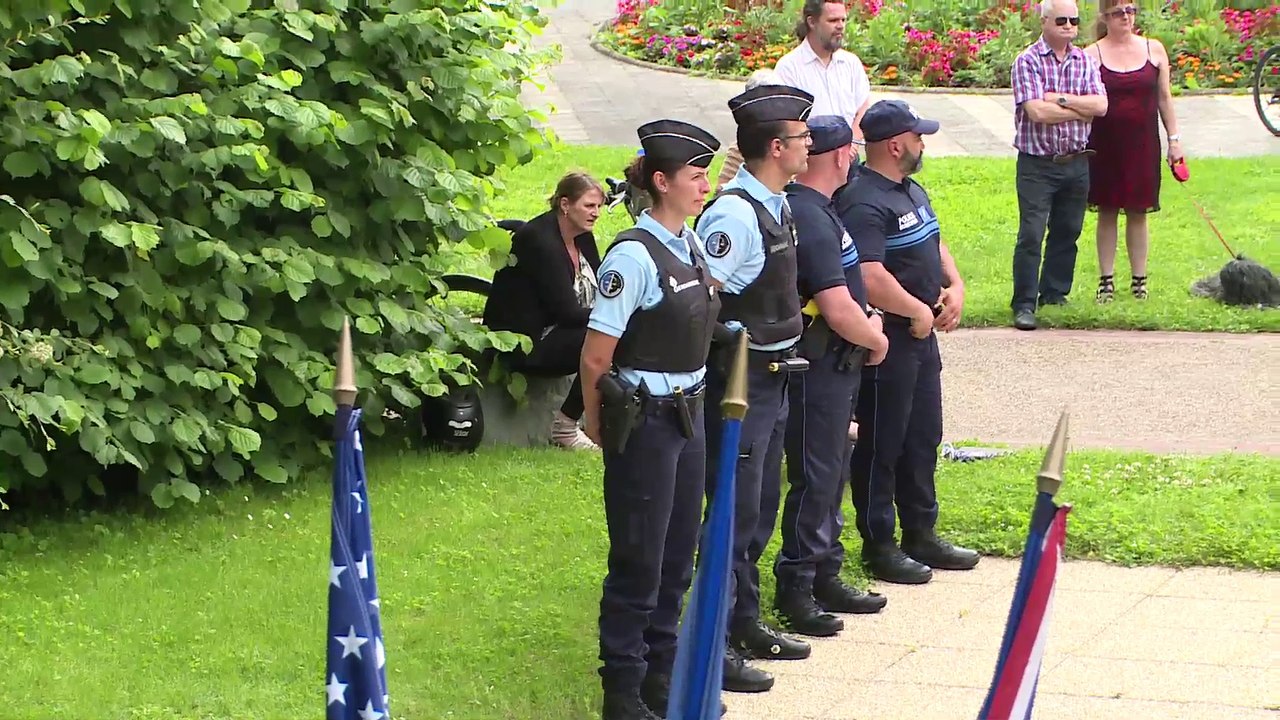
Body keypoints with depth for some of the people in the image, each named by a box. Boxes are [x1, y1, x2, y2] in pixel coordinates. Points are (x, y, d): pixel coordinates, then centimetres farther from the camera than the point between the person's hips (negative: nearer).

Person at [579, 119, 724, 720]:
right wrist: (600, 424, -2)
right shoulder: (634, 254, -18)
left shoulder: (691, 246, 7)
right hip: (644, 422, -8)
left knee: (677, 557, 14)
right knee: (639, 561, 0)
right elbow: (596, 358, -15)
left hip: (688, 416, 8)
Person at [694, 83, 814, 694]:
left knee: (761, 507, 20)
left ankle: (744, 624, 34)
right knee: (737, 512, -3)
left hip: (772, 377, 10)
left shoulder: (775, 205, 8)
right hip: (739, 381, -10)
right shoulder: (734, 214, -22)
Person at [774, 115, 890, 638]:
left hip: (834, 364, 10)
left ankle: (825, 579, 27)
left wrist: (866, 320, 9)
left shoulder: (808, 209, 11)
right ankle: (794, 591, 3)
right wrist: (875, 340, -9)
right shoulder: (811, 218, -22)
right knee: (815, 477, -4)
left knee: (831, 471, 17)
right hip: (820, 364, -10)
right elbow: (838, 309, -26)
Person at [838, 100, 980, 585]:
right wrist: (918, 311, -18)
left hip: (921, 334, 10)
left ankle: (921, 535, 29)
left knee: (922, 440, 17)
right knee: (880, 445, 1)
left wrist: (954, 287, 6)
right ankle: (878, 546, 10)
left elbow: (934, 243, 24)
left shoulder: (911, 191, 12)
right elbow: (870, 278, -31)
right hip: (887, 340, -10)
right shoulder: (865, 204, -22)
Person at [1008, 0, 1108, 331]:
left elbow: (1101, 105, -6)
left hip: (1076, 164, 5)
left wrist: (1060, 99, -15)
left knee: (1067, 232, 13)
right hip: (1037, 164, -5)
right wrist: (1081, 110, -9)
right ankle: (1023, 304, -5)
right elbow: (1037, 111, -20)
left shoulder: (1085, 62, 7)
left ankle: (1054, 295, 27)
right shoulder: (1028, 62, -8)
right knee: (1031, 235, -9)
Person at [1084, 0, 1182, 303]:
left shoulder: (1154, 50, 4)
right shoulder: (1092, 55, -3)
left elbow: (1164, 97, 9)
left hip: (1143, 143, 1)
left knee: (1137, 212, 6)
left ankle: (1139, 279, 13)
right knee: (1107, 211, 5)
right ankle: (1106, 280, 12)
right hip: (1105, 144, -1)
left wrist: (1174, 139, 7)